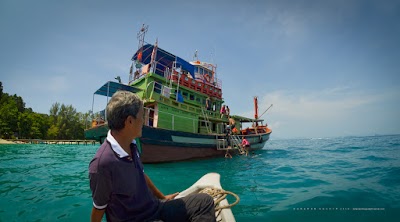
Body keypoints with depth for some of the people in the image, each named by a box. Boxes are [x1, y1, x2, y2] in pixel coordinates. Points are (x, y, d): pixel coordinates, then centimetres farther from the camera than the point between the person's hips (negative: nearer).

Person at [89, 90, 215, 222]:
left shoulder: (131, 145, -4)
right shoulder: (102, 163, -29)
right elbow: (99, 208, -14)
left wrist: (162, 197, 19)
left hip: (156, 207, 7)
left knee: (205, 201, 3)